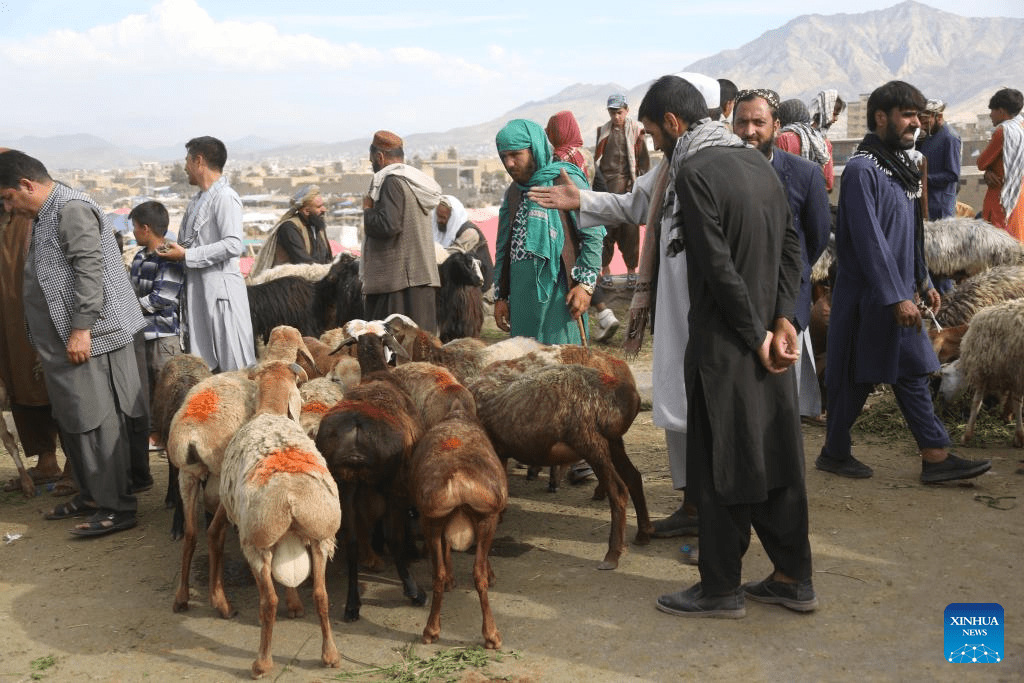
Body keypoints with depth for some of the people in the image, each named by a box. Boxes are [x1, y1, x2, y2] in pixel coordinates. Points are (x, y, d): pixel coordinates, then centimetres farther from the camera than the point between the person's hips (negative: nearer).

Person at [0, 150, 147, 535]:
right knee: (72, 423, 14)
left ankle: (118, 507, -2)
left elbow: (89, 270, -20)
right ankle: (91, 495, 25)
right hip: (63, 341, 10)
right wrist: (48, 345, 25)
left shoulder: (72, 209, -12)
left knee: (97, 423, -8)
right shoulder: (45, 217, 20)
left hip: (88, 340, -10)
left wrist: (81, 329, -24)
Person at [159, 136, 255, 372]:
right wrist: (175, 250, 8)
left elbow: (234, 245, -21)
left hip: (220, 289, -9)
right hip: (197, 289, 9)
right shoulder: (198, 200, 18)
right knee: (202, 369, 10)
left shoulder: (225, 197, -10)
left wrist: (186, 255, -16)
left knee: (232, 364, -7)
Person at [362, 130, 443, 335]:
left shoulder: (392, 182, -10)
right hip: (423, 277, 10)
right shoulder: (416, 182, 20)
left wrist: (368, 209, -3)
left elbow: (388, 225, -20)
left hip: (398, 279, -10)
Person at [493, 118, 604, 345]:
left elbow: (594, 235, -7)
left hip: (557, 290, -6)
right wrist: (500, 296, 16)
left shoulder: (565, 181, -3)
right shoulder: (513, 192, 17)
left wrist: (585, 284, -14)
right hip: (521, 293, 6)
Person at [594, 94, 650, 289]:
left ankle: (631, 270, 10)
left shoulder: (636, 130, 2)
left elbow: (643, 160, 3)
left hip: (628, 185, -2)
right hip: (606, 185, 2)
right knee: (606, 227, -1)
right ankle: (605, 269, 6)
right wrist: (598, 181, 10)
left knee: (630, 227, 0)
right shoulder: (603, 131, 12)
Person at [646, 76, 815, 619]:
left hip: (724, 344, -8)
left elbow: (718, 266, -19)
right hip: (767, 336, 8)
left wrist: (756, 334, -11)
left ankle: (721, 588, 15)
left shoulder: (694, 172, -15)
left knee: (721, 465, 3)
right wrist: (782, 319, 3)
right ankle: (794, 578, 25)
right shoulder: (755, 161, 10)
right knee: (776, 455, 14)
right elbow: (791, 243, 9)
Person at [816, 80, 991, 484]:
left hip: (899, 295, 9)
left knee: (912, 372, 10)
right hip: (867, 296, -9)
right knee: (856, 378, 2)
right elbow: (869, 240, -22)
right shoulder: (862, 169, -17)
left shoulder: (899, 166, 12)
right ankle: (834, 453, 18)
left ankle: (936, 457, 15)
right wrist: (897, 298, -23)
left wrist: (923, 282, 18)